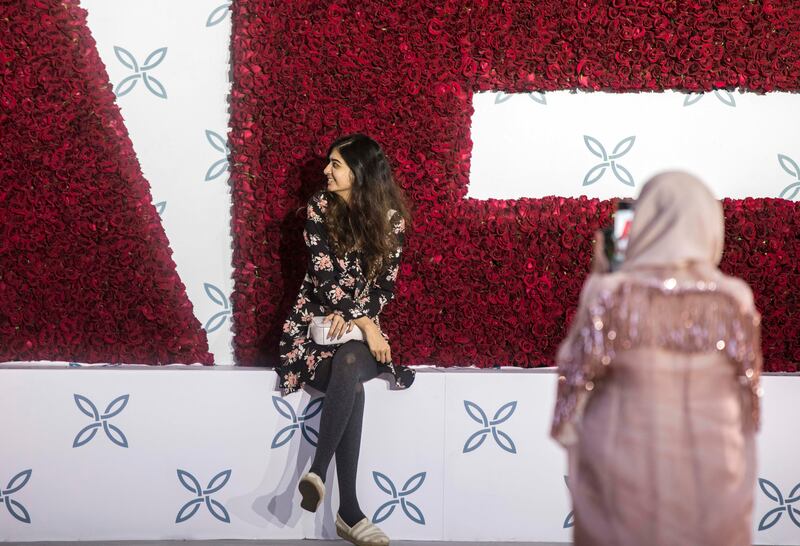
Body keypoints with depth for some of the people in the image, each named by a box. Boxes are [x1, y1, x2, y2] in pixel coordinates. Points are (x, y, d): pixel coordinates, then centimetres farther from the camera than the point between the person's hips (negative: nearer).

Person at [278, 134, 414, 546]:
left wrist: (353, 315, -18)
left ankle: (317, 473, -42)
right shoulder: (320, 207, -1)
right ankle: (349, 512, -34)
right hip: (317, 319, -1)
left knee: (349, 364, -37)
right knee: (352, 387, -30)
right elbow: (324, 274, -8)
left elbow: (387, 283, 0)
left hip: (364, 325, 1)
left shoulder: (391, 217, 1)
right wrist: (363, 322, -18)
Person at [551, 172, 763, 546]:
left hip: (625, 469, -1)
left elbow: (576, 374, -10)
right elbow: (748, 386, 0)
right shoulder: (733, 301, -11)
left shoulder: (611, 296, -17)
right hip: (712, 473, 1)